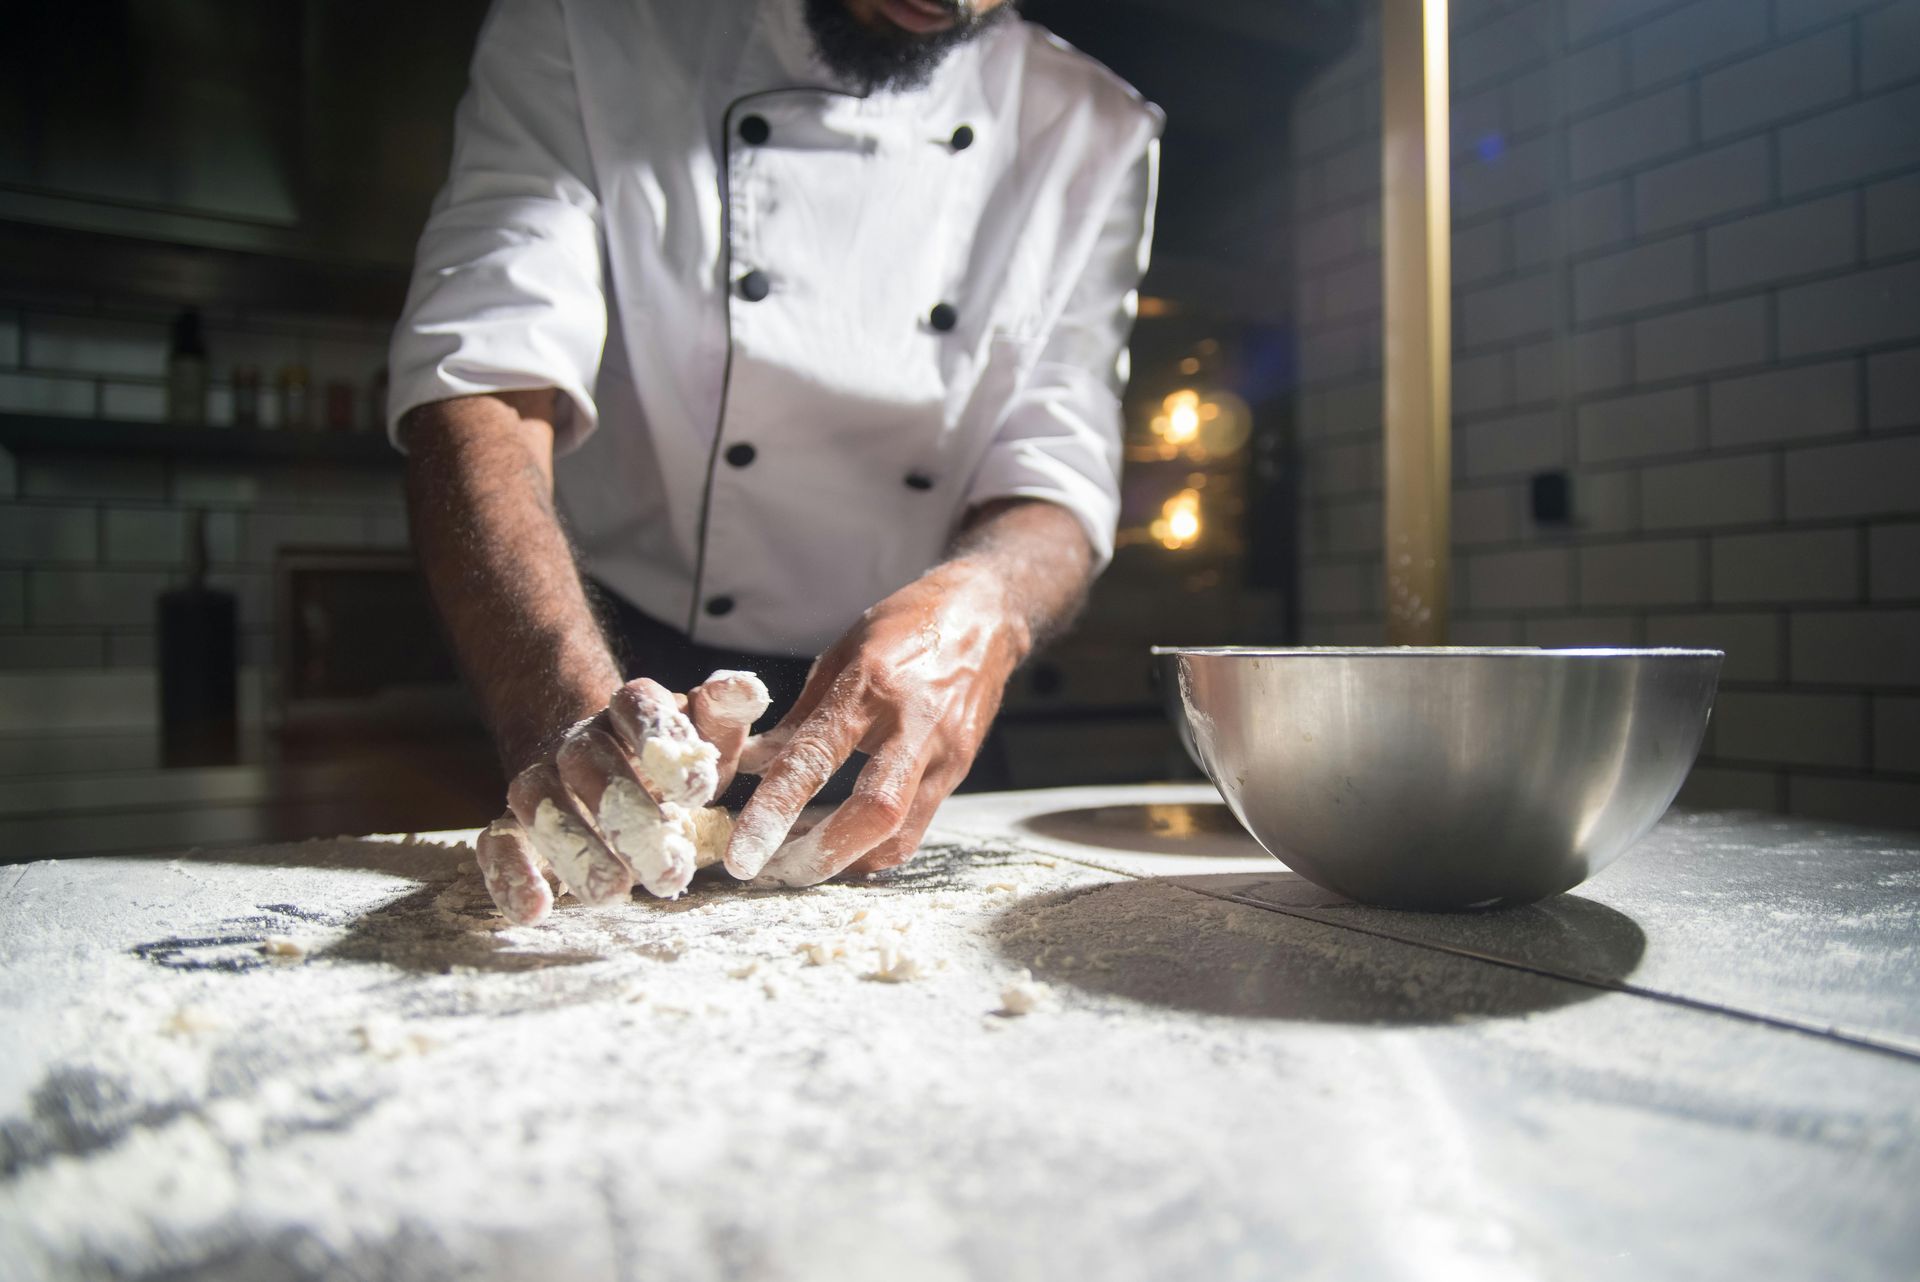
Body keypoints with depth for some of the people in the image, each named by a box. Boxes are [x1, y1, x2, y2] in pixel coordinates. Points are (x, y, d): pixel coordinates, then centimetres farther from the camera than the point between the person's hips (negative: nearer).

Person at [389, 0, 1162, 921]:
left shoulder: (1094, 133, -1)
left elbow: (1063, 476, -8)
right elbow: (478, 388, -20)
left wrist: (980, 604, -32)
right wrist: (572, 718, -37)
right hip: (625, 668, -2)